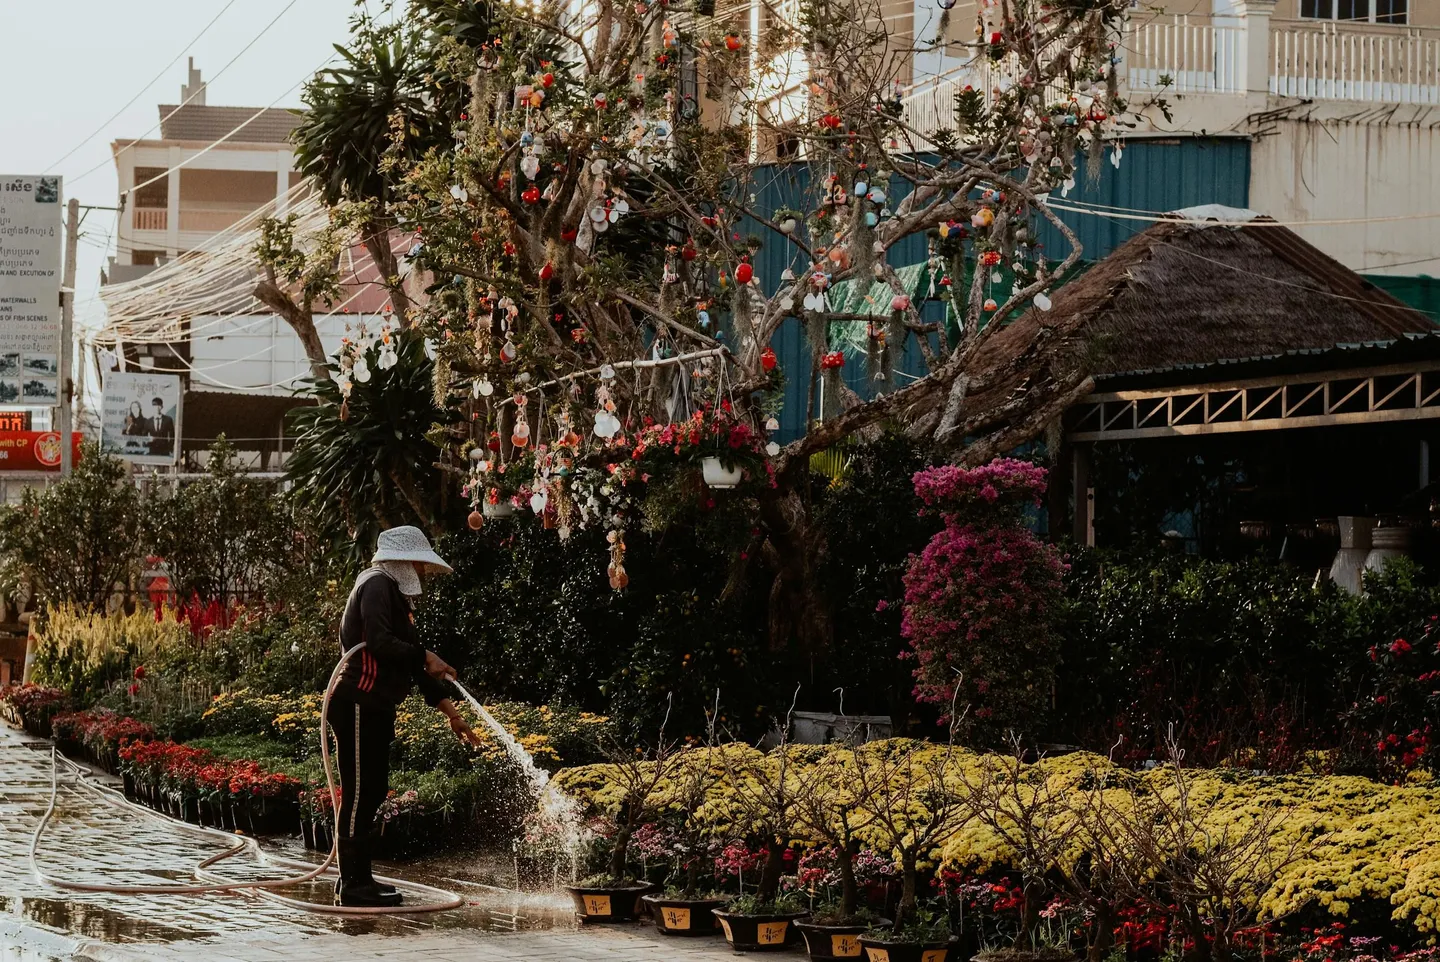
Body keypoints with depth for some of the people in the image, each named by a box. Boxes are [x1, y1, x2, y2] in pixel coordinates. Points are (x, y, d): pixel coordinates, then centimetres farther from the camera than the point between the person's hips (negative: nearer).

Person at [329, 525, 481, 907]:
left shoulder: (396, 595, 22)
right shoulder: (378, 586, -8)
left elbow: (412, 664, 23)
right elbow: (379, 642, -23)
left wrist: (451, 713, 20)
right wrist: (425, 657, -11)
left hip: (375, 710, 10)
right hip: (358, 706, -10)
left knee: (372, 791, 12)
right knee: (359, 792, -8)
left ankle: (359, 879, 18)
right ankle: (352, 884, -7)